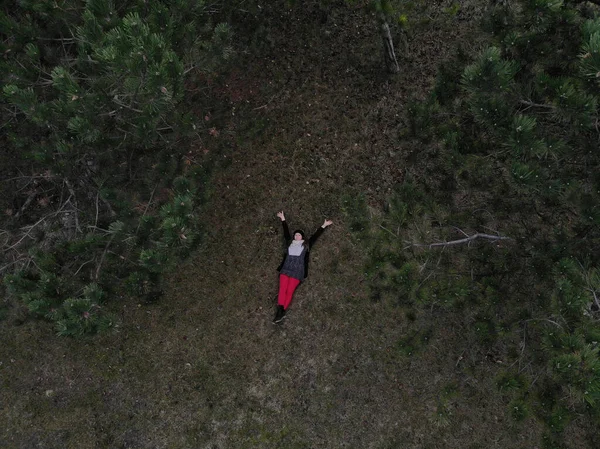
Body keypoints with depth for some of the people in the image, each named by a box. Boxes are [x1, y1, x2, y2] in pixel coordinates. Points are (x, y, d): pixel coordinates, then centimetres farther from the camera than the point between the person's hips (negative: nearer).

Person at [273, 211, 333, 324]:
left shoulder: (306, 244, 18)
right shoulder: (290, 243, 22)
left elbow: (315, 235, 22)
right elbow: (286, 232, 30)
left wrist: (323, 226, 25)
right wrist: (283, 219, 38)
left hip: (297, 271, -2)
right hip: (285, 268, 2)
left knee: (289, 291, -12)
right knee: (282, 289, -14)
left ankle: (281, 312, -16)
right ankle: (280, 311, -22)